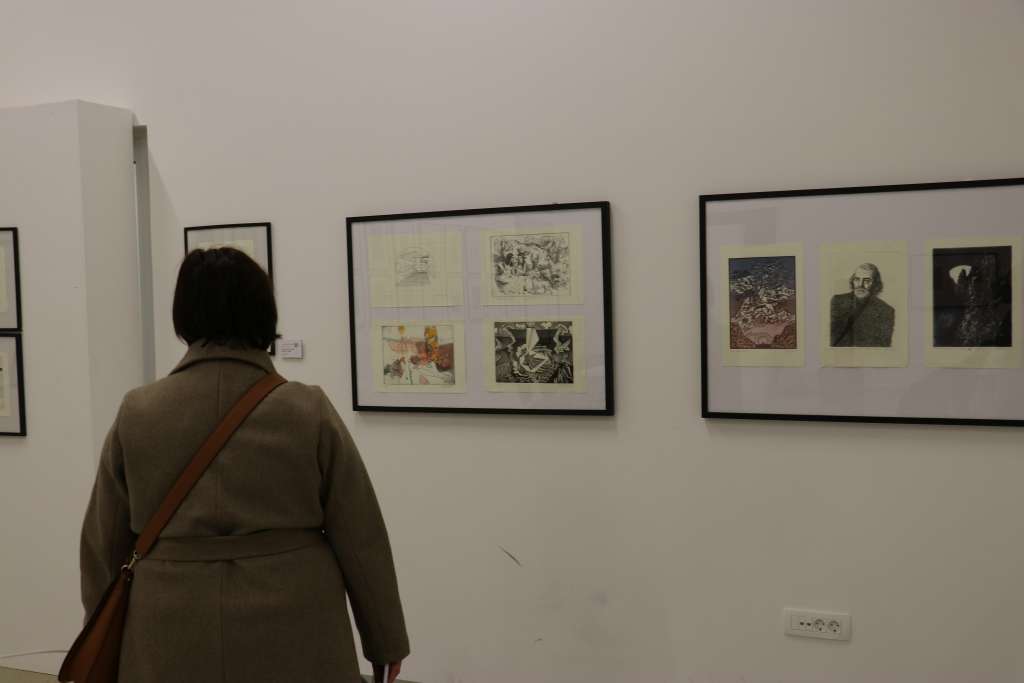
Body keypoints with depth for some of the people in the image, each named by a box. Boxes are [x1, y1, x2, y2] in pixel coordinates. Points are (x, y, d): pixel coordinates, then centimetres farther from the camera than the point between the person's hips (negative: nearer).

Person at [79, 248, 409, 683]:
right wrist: (385, 641, 7)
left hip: (174, 643, 2)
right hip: (291, 639, -1)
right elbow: (361, 540, -4)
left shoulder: (136, 415, -3)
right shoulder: (310, 413, -8)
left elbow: (103, 543, 5)